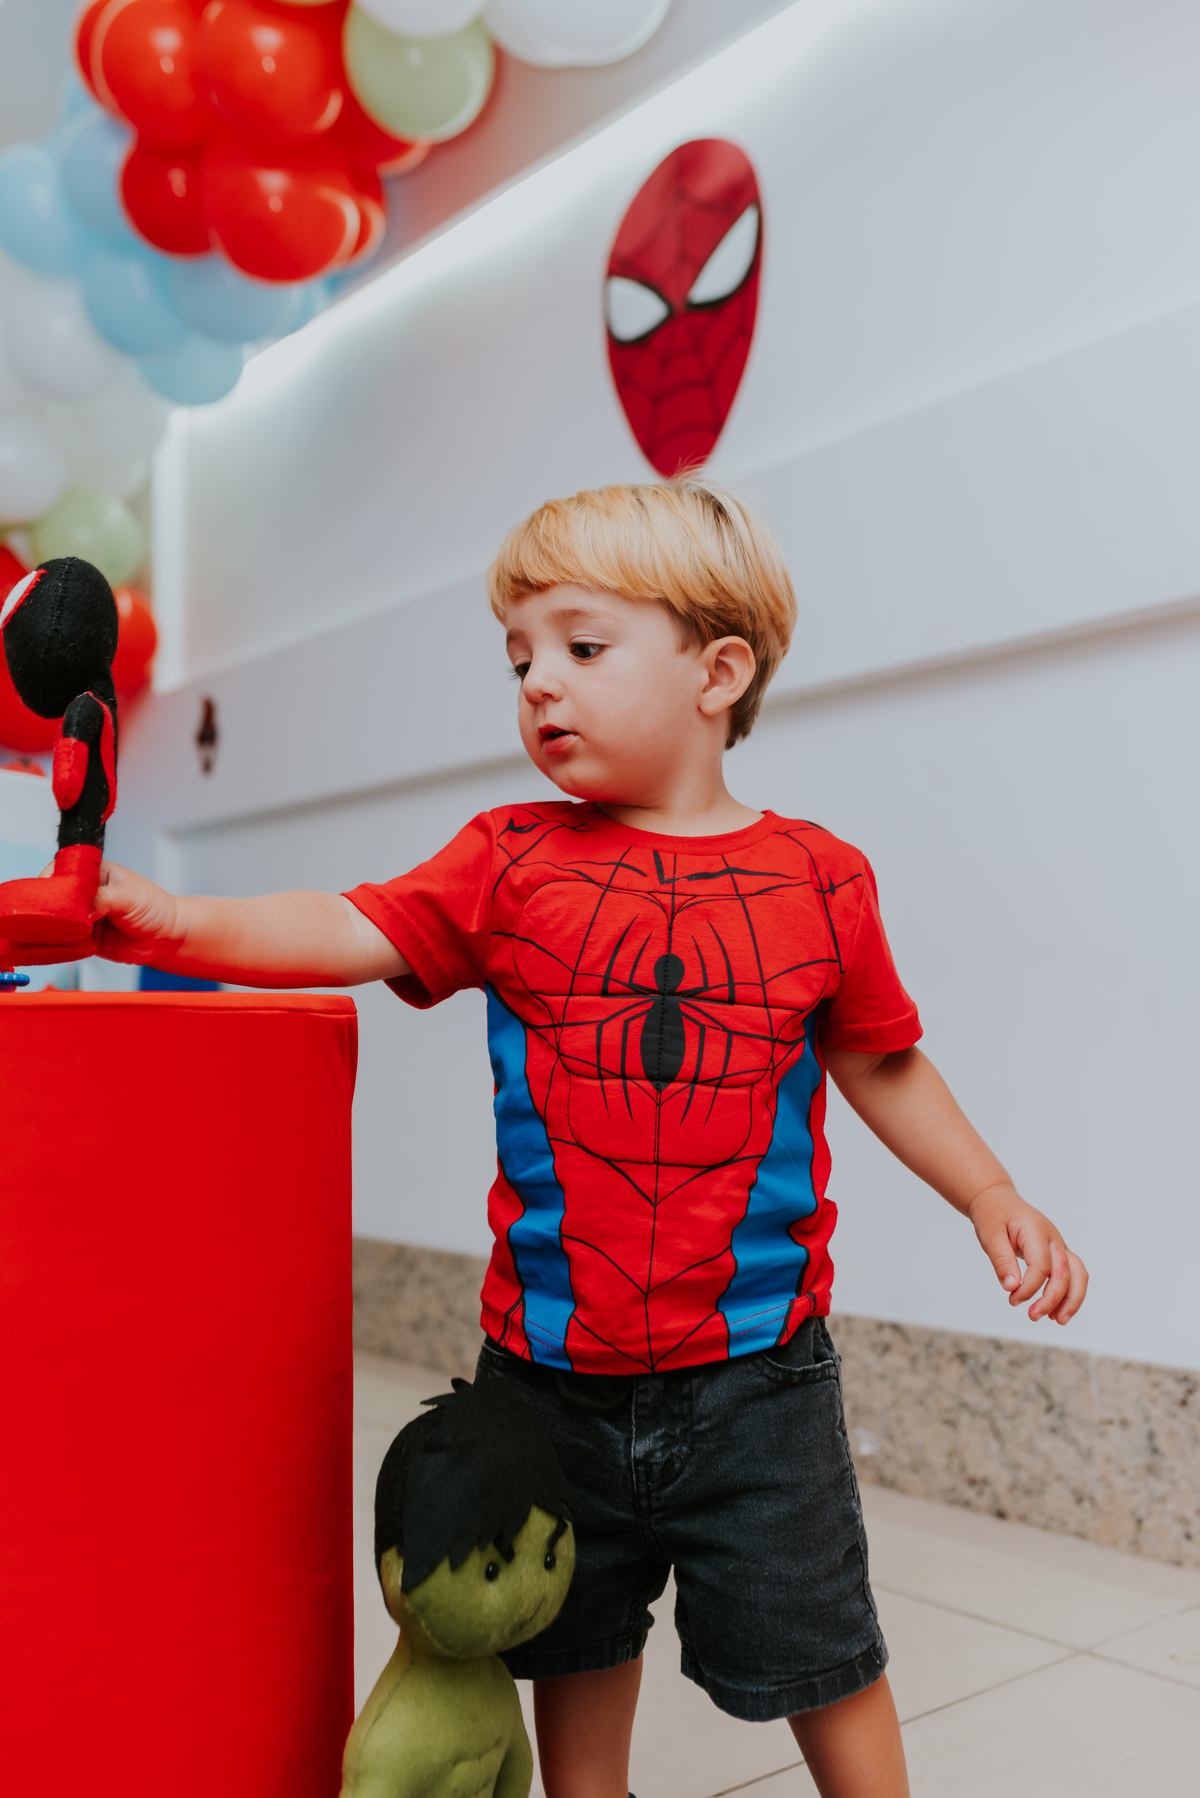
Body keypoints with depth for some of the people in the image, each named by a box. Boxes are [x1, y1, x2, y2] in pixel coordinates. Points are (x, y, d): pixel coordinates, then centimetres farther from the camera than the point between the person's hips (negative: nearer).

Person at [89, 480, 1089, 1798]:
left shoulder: (817, 880, -3)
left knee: (818, 1663, 11)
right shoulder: (513, 862, -2)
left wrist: (992, 1197, 2)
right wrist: (177, 922, -26)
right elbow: (349, 932, -12)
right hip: (554, 1372, 2)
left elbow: (879, 1065, 8)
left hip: (755, 1373, -1)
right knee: (574, 1648, 21)